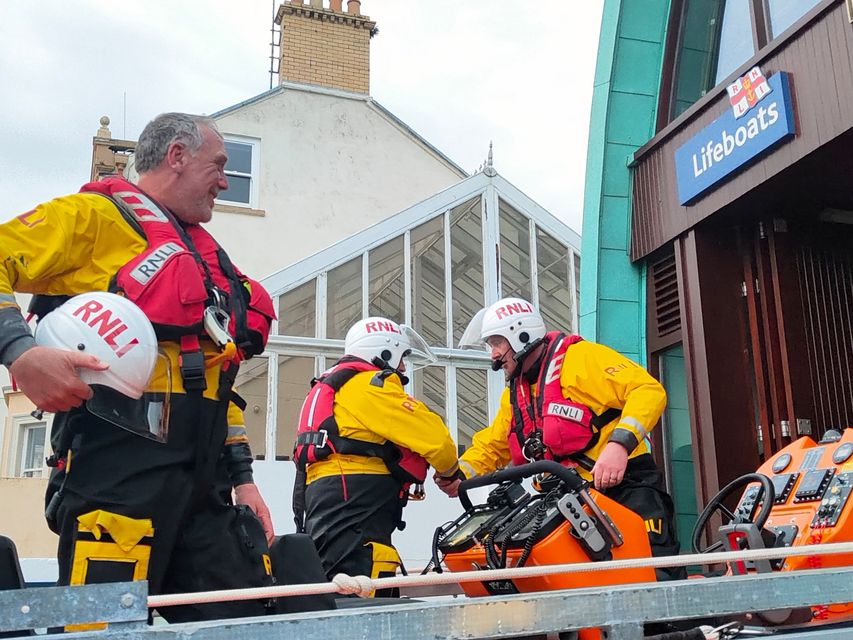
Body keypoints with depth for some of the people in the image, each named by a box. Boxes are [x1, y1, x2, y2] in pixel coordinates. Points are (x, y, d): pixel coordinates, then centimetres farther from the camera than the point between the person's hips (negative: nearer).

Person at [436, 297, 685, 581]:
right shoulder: (514, 394, 20)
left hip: (623, 484, -7)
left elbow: (649, 390, -15)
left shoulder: (580, 356, -6)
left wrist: (619, 444, -28)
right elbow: (491, 445, 25)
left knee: (658, 576, -18)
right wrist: (458, 475, 5)